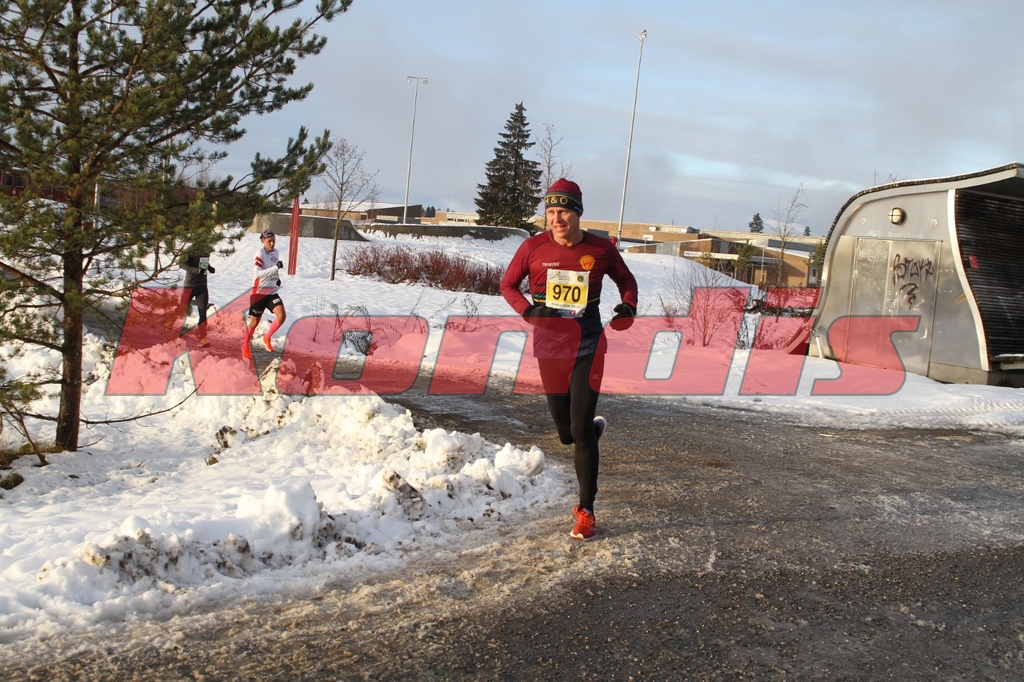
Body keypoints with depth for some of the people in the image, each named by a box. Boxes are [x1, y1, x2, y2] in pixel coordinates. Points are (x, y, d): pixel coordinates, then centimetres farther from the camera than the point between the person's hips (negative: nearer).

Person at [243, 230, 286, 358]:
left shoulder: (276, 252, 5)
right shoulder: (260, 254, -16)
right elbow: (258, 273, -31)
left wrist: (278, 278, 7)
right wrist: (275, 268, -39)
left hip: (272, 292, 6)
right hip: (259, 292, -5)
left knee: (281, 316, -12)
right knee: (254, 321, 4)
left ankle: (267, 337, 13)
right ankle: (245, 346, 27)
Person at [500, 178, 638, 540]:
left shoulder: (601, 249, -5)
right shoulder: (533, 247, -5)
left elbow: (626, 280, 12)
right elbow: (508, 284, 6)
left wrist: (628, 307, -9)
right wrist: (528, 310, -14)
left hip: (587, 349, -2)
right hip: (549, 349, 2)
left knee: (580, 430, -9)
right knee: (566, 433, 11)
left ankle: (586, 511, 6)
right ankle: (596, 428, 49)